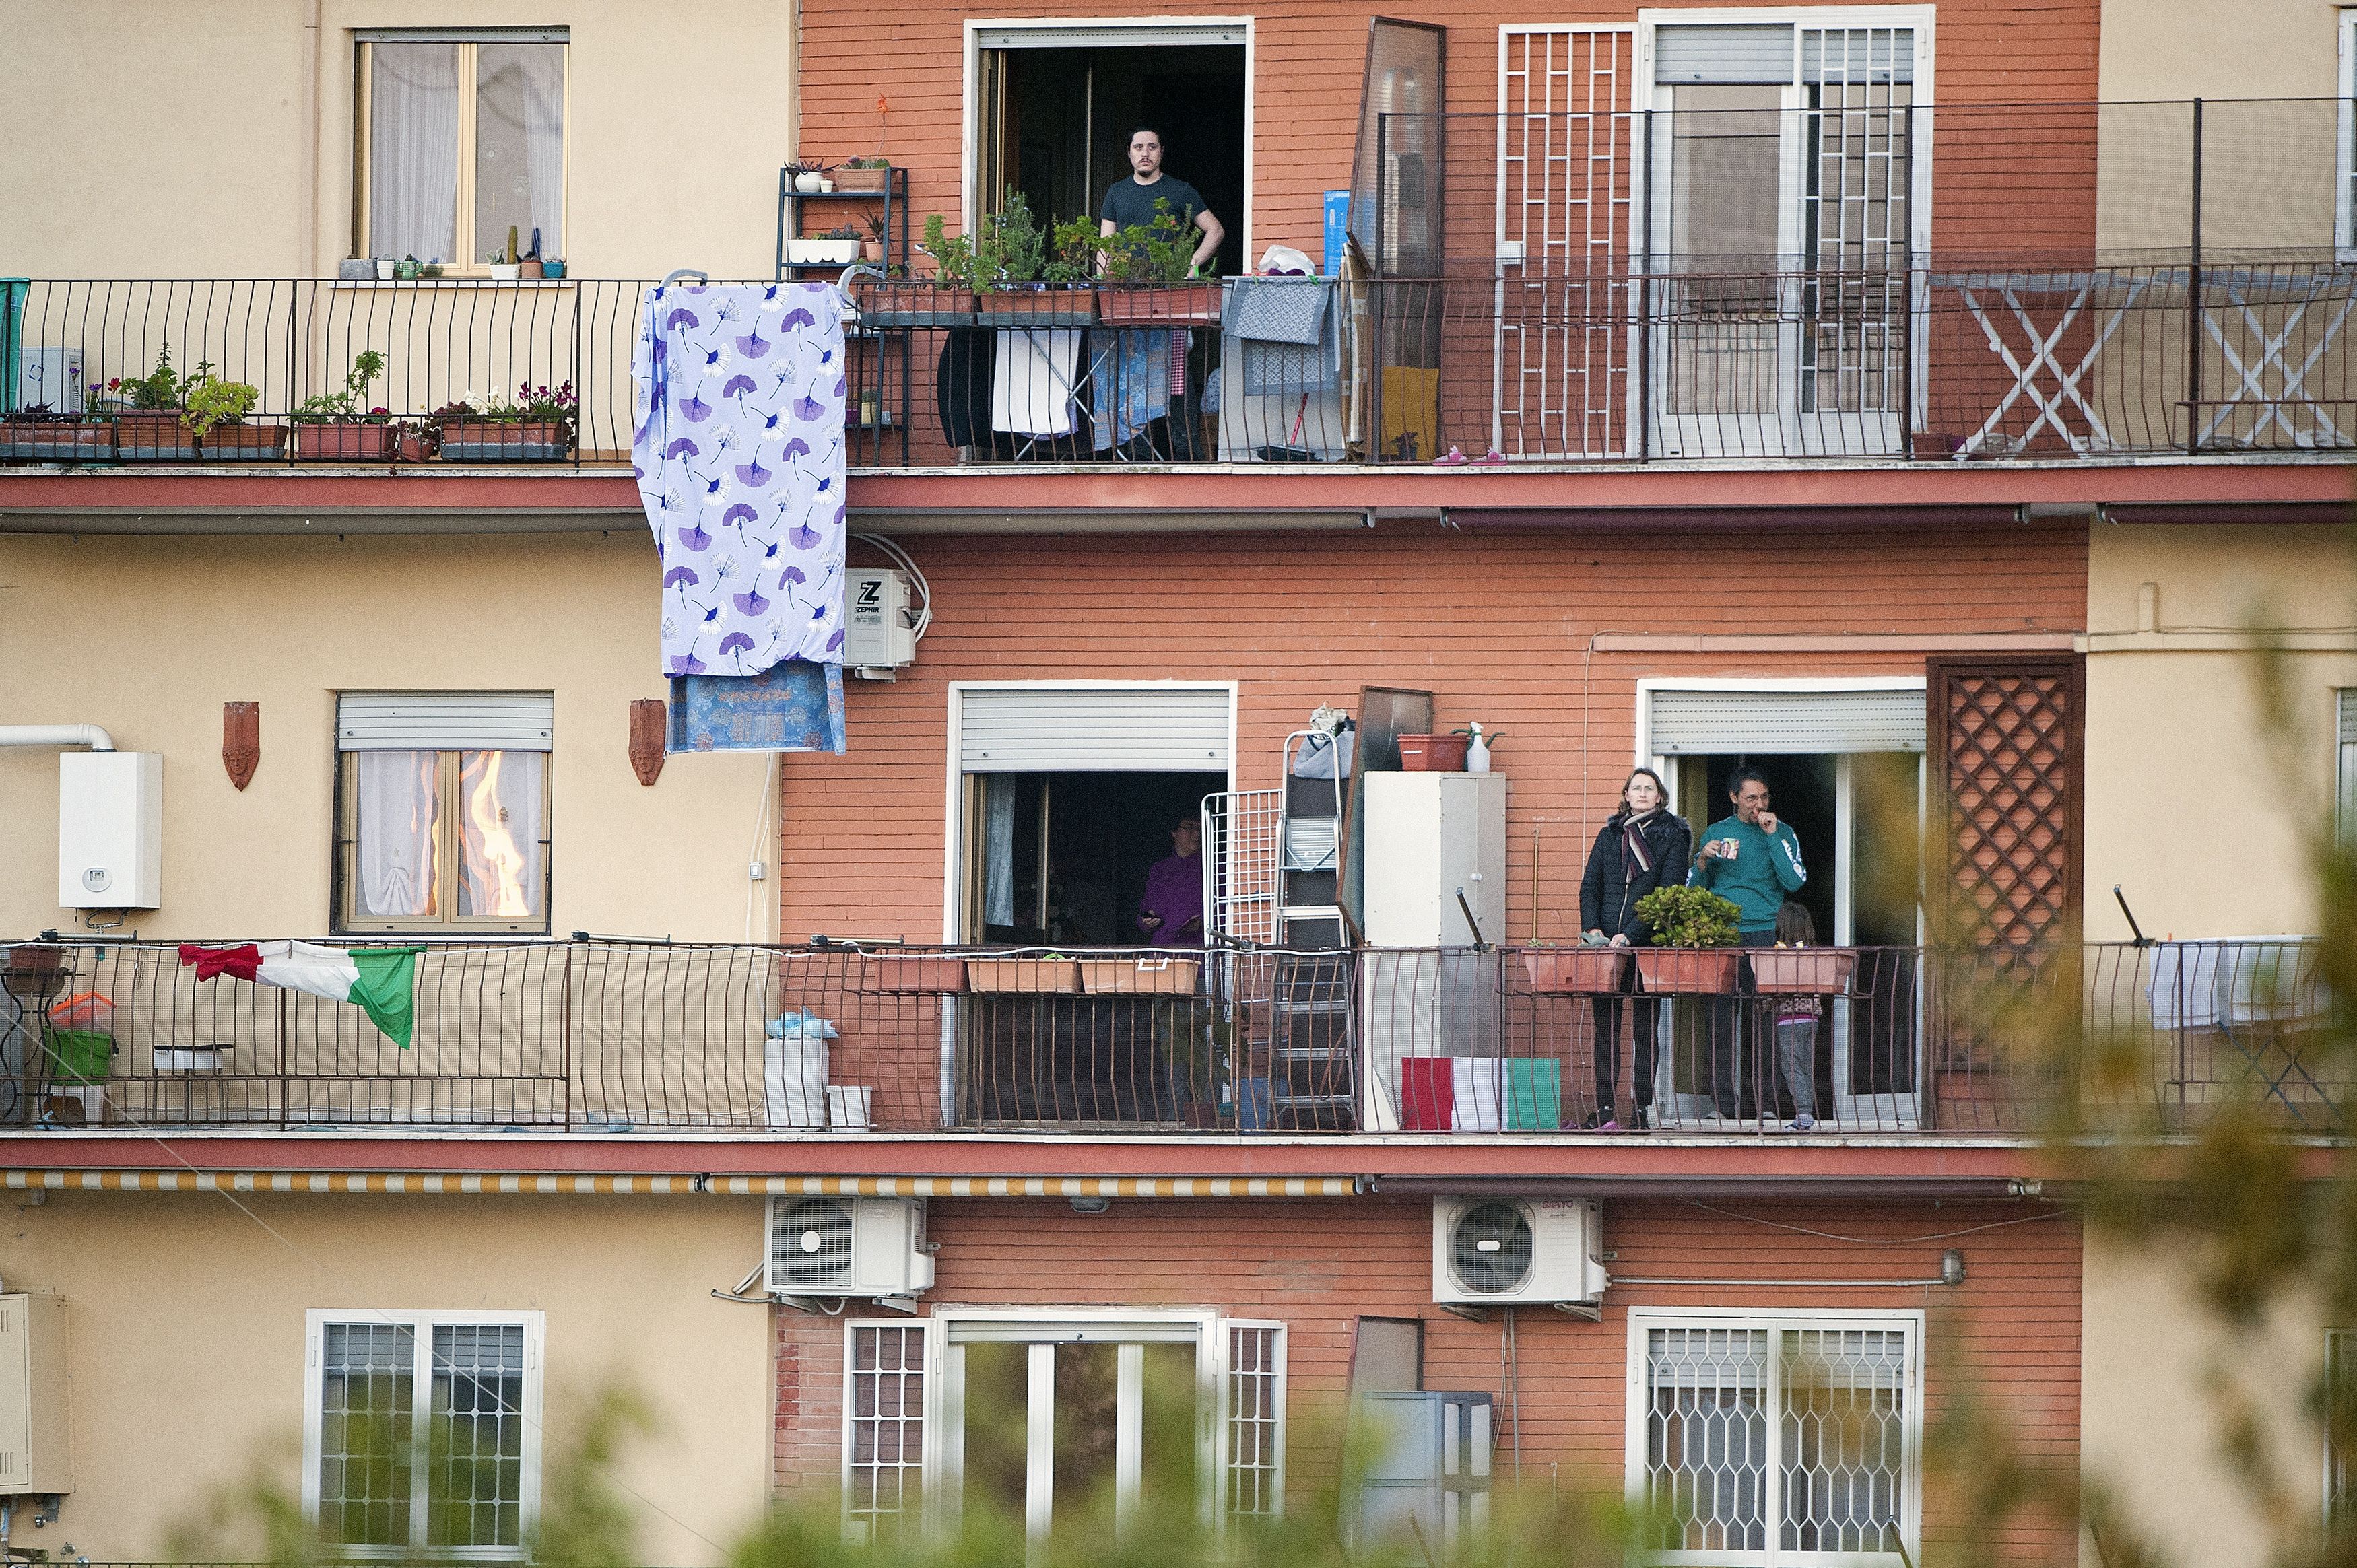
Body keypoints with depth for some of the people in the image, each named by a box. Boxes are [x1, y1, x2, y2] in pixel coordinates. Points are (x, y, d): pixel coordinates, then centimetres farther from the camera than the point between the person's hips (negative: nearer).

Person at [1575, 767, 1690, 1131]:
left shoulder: (1672, 837, 2)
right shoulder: (1610, 836, 16)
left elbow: (1669, 894, -6)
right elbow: (1590, 886, 13)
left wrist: (1631, 934, -15)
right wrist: (1593, 927, -5)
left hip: (1647, 942, -4)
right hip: (1606, 943, 4)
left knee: (1644, 1028, -1)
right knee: (1605, 1028, 1)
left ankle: (1644, 1109, 1)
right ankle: (1605, 1110, 2)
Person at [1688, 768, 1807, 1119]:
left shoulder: (1782, 833, 10)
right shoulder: (1716, 833, 15)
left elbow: (1795, 882, -4)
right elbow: (1694, 887, 16)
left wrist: (1773, 837, -6)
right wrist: (1704, 860, -3)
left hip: (1765, 933, -2)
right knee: (1719, 1021, -5)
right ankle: (1727, 1106, -3)